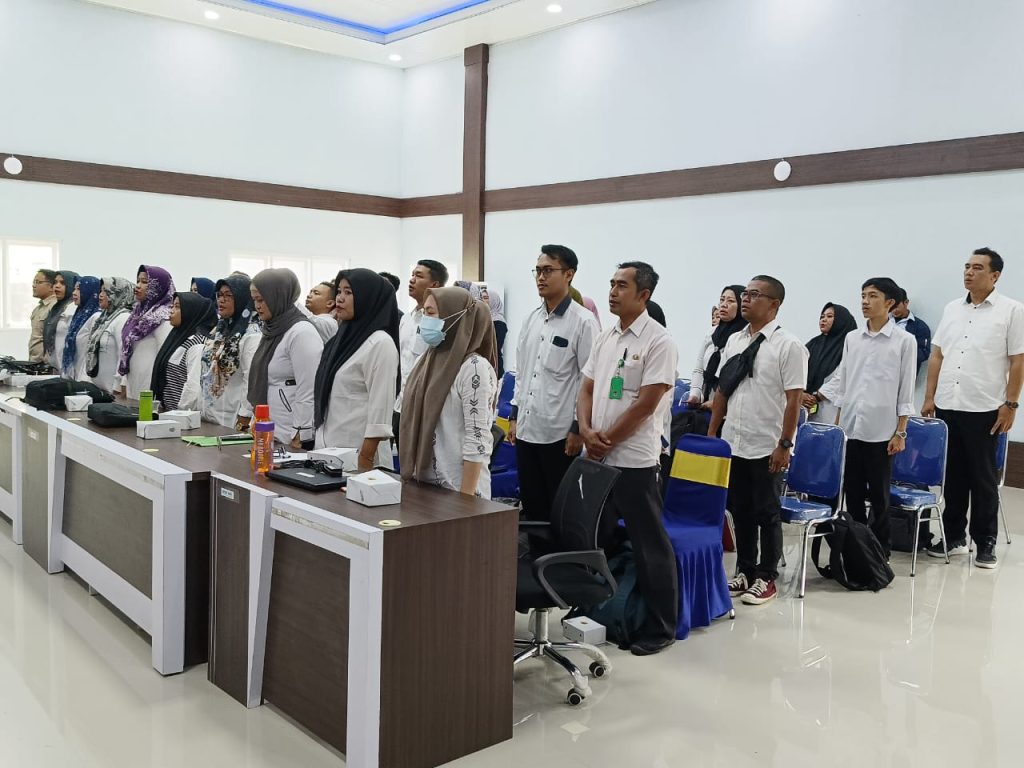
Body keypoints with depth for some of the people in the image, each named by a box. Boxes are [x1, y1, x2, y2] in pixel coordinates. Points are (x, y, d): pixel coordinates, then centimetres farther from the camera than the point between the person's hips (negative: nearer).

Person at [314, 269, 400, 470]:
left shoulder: (380, 343, -12)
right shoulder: (346, 337, 11)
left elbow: (380, 408, -17)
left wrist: (365, 459, -20)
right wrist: (319, 441, 15)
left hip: (357, 454, -7)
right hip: (329, 449, 7)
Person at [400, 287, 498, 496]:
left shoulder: (474, 367, -15)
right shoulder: (430, 360, 7)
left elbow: (477, 441, -17)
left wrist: (465, 498, -18)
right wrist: (409, 474, 12)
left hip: (455, 488, -7)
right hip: (422, 483, 7)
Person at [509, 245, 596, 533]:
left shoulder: (583, 322, -9)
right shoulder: (531, 319, 10)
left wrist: (578, 429, -12)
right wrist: (514, 416, 13)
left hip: (560, 433, -6)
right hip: (526, 429, 6)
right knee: (530, 505, 13)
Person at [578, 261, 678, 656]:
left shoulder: (658, 342, -11)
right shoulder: (604, 337, 11)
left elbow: (646, 404, -16)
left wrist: (607, 441, -11)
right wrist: (587, 432, -4)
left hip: (634, 460, -7)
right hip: (596, 458, 7)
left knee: (649, 545, 3)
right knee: (594, 538, 15)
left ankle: (660, 627, 15)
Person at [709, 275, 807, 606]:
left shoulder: (788, 345, -9)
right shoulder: (734, 340, 9)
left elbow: (793, 400, -12)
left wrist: (784, 445, -15)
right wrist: (711, 435, 11)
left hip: (767, 448, -6)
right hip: (732, 443, 6)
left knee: (767, 514, 6)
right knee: (740, 511, 14)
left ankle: (766, 578, 19)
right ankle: (744, 572, 27)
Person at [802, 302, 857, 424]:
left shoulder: (847, 346, -3)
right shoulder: (813, 343, 16)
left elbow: (840, 378, -12)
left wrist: (816, 397, -11)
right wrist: (800, 394, -9)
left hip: (829, 407, -5)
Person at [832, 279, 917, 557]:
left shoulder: (904, 341, -3)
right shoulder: (851, 338, 8)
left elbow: (906, 390, -3)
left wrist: (900, 432, -7)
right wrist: (837, 424, 10)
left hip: (881, 431, -4)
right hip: (849, 428, 4)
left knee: (879, 497, 5)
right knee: (852, 493, 11)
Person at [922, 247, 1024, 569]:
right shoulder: (952, 308, 10)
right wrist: (929, 397, 7)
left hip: (984, 410, -4)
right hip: (947, 406, 4)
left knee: (983, 478, 4)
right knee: (952, 475, 11)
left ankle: (986, 542, 15)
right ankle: (954, 536, 22)